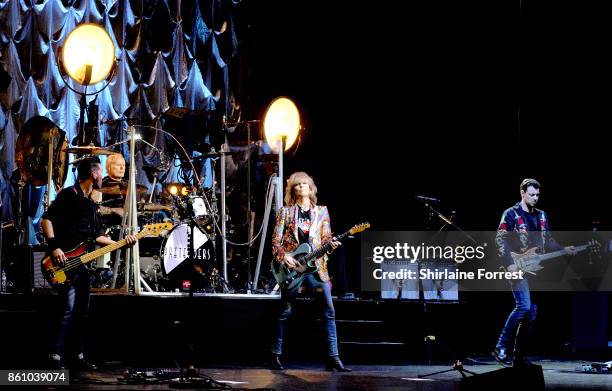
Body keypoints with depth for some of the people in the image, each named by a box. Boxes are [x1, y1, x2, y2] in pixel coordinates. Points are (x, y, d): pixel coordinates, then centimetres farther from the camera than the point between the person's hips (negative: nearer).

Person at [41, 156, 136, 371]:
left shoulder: (90, 204, 19)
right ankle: (55, 356, -11)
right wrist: (54, 246, -23)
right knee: (68, 310, -15)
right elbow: (46, 219, -14)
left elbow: (96, 236, 22)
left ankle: (78, 356, 16)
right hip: (64, 264, -9)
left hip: (81, 263, 9)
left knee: (82, 311, 10)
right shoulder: (68, 195, -7)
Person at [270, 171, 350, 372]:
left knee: (329, 310, -7)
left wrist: (332, 243, -12)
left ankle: (333, 358, -7)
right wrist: (283, 256, -13)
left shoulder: (321, 211, 12)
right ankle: (276, 355, 13)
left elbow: (326, 237, 10)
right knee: (286, 312, 2)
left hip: (315, 265, 2)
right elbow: (276, 241, 3)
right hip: (291, 267, -2)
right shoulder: (285, 212, 5)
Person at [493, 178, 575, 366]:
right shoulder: (511, 214, -4)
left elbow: (547, 241, 20)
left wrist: (564, 250, 3)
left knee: (532, 311, 2)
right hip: (518, 268, -6)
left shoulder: (541, 216, 16)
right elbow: (500, 239, -9)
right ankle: (501, 348, -10)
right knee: (523, 306, -20)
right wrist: (509, 264, -18)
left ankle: (519, 356, 8)